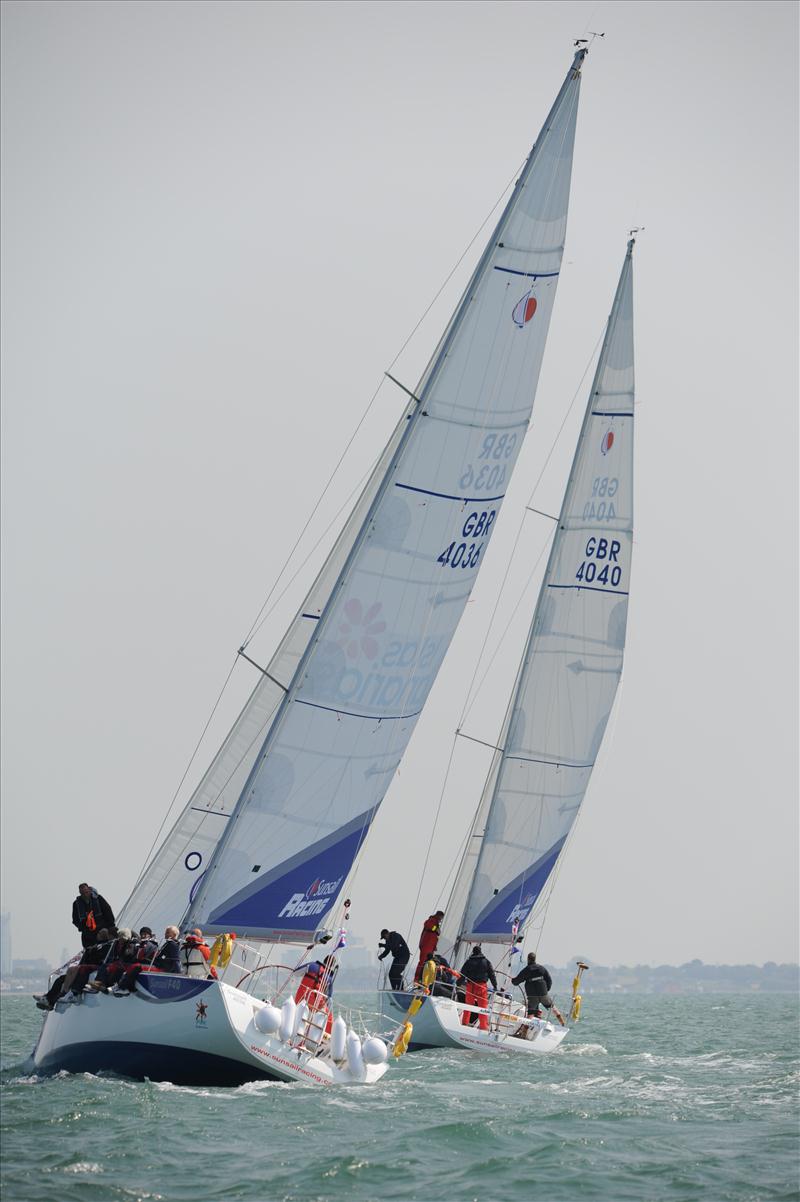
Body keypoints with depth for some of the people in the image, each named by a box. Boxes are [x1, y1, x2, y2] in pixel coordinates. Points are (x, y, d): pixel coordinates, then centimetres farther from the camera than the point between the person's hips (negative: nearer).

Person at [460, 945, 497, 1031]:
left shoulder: (469, 962, 5)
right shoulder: (486, 962, 5)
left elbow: (462, 974, 4)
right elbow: (492, 974, 6)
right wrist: (495, 986, 12)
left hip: (470, 985, 1)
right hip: (482, 986, -1)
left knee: (468, 1005, 12)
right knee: (483, 1007, 1)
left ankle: (465, 1023, 13)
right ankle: (484, 1026, -1)